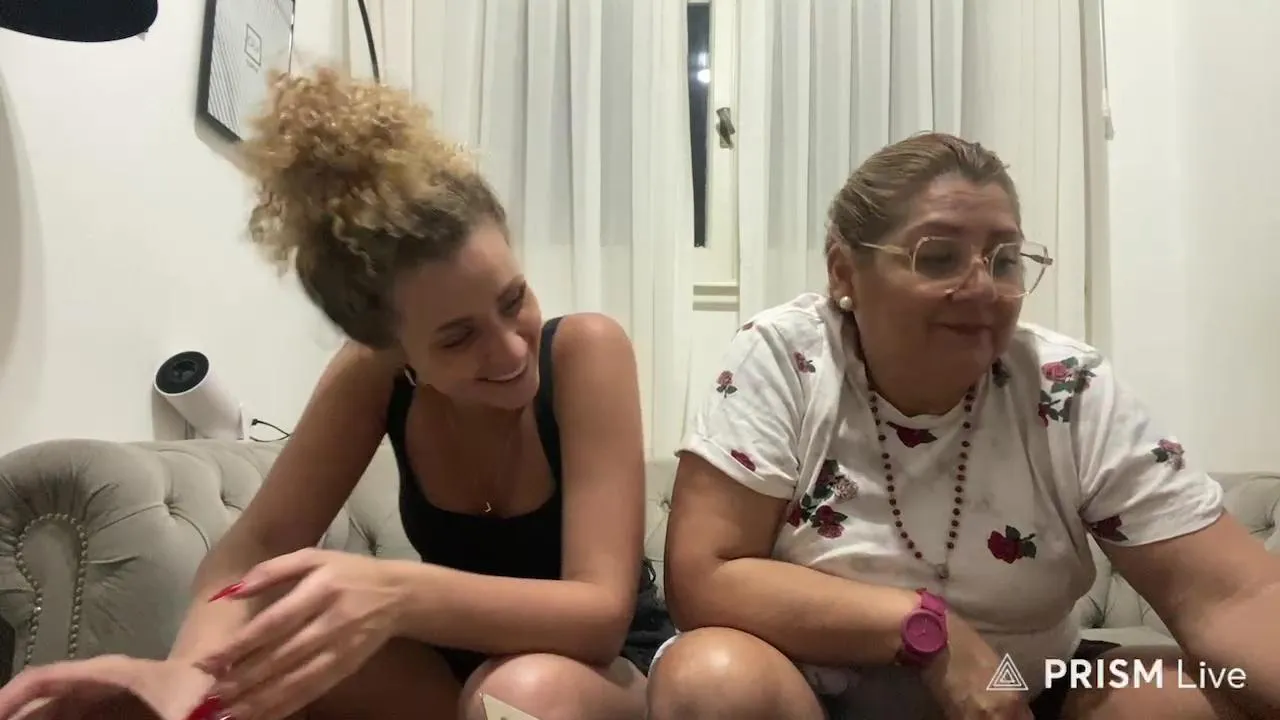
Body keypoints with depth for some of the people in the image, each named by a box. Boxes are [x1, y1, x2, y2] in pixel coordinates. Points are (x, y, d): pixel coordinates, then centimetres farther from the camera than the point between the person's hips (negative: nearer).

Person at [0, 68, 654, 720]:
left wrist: (399, 594, -46)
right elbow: (258, 543, -19)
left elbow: (600, 611, -30)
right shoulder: (373, 374, -13)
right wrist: (186, 667, -41)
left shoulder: (586, 351, -25)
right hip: (455, 666, 2)